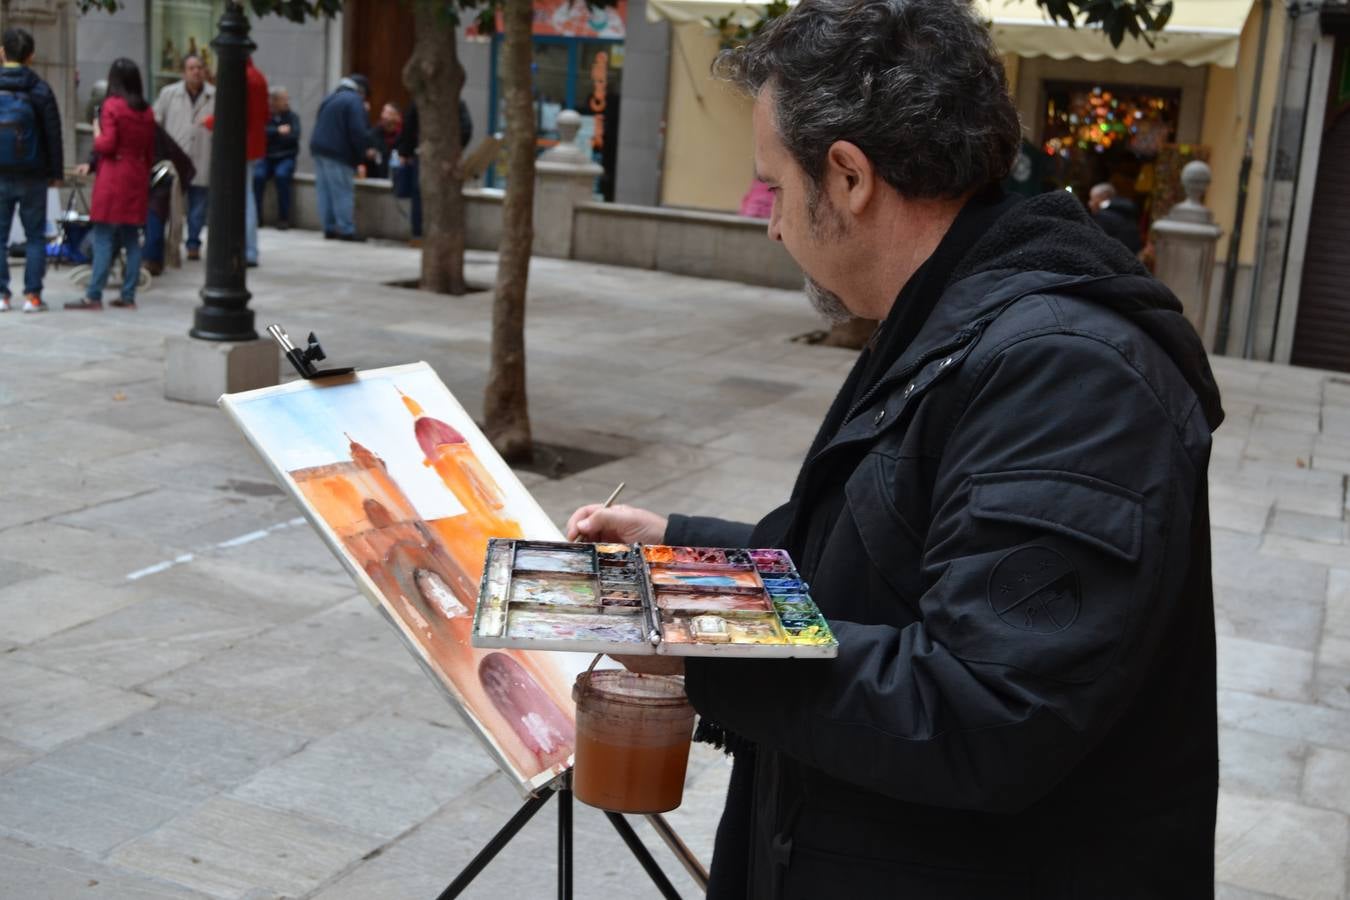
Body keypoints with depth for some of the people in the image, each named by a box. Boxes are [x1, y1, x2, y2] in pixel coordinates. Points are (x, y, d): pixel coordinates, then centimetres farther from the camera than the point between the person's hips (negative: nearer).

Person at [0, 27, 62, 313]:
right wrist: (56, 172, 6)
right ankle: (33, 295, 1)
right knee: (35, 236, 6)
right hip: (33, 176, -1)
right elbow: (53, 134, -3)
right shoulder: (40, 90, -4)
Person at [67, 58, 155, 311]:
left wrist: (96, 133, 7)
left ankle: (94, 296, -6)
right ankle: (128, 296, 8)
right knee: (131, 239, 8)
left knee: (104, 238, -5)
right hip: (138, 179, 5)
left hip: (113, 179, -5)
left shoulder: (111, 105, -8)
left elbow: (107, 145, -13)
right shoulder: (147, 111, 9)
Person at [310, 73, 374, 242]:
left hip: (319, 148, 8)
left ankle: (329, 228, 10)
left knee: (325, 191, 8)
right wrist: (365, 150, -4)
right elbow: (358, 130, -17)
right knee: (343, 192, -6)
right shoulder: (355, 101, -8)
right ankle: (346, 230, -7)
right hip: (338, 153, -8)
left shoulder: (330, 98, 20)